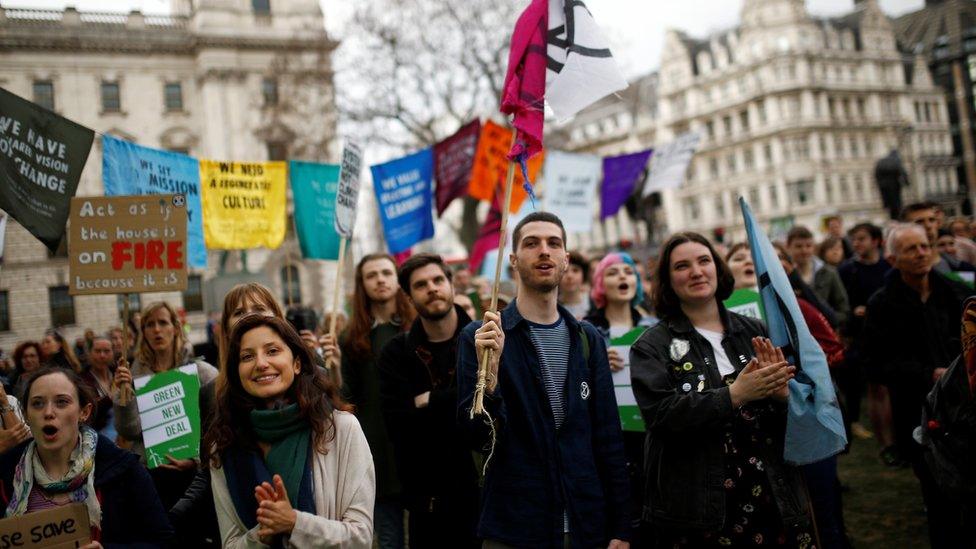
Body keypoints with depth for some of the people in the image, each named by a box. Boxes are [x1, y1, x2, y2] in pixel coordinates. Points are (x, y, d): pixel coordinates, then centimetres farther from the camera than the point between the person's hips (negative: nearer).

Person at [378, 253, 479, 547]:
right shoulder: (396, 352, 2)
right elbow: (398, 424, -9)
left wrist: (428, 402, -13)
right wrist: (458, 402, -16)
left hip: (485, 489, -1)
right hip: (426, 498, 1)